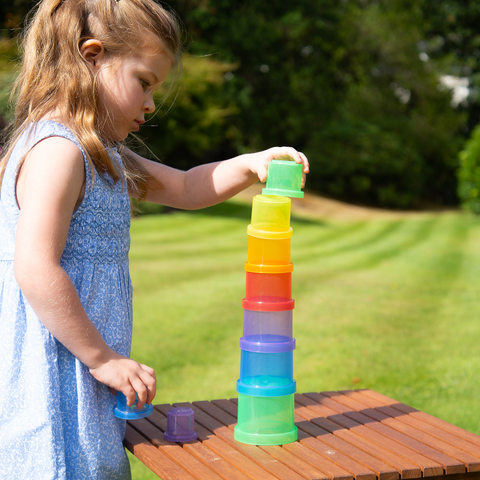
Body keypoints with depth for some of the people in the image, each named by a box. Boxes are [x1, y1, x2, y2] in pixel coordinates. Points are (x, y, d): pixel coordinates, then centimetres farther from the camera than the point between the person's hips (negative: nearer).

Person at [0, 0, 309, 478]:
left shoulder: (102, 156, 16)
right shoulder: (57, 151, -17)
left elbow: (183, 189, 24)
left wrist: (249, 166, 7)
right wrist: (102, 358, -19)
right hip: (54, 379, -10)